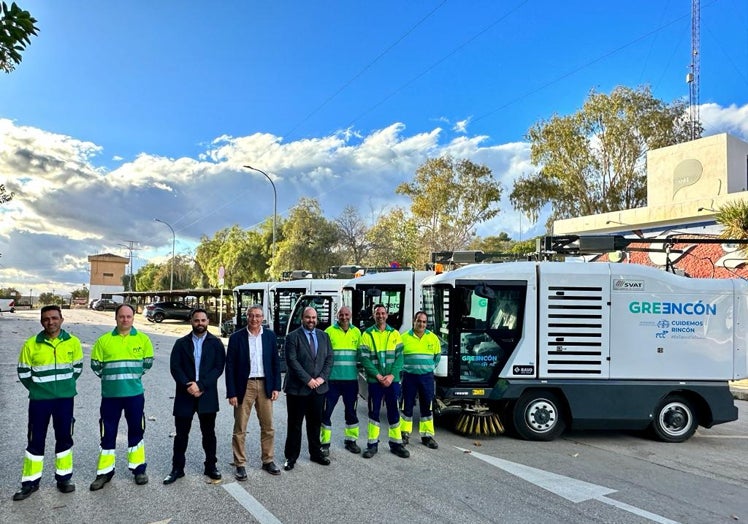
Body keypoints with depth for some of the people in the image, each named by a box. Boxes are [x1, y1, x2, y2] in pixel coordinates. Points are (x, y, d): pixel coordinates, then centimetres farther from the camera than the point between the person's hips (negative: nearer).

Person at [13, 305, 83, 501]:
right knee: (36, 440, 7)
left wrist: (65, 385, 7)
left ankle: (64, 478, 22)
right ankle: (30, 482, 20)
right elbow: (23, 372, 1)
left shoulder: (72, 342, -4)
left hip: (65, 398, 1)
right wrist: (36, 388, 4)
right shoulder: (31, 344, -8)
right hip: (39, 399, -1)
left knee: (64, 438, 9)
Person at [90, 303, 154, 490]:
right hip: (110, 394, 0)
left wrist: (133, 376, 8)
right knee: (108, 433, 7)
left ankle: (139, 468, 23)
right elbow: (96, 365, 6)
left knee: (136, 431, 10)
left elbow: (147, 362, 10)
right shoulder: (104, 340, -3)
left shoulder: (143, 339, -1)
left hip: (135, 393, 0)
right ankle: (105, 472, 21)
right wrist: (111, 378, 6)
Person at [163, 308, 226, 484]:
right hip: (185, 395, 1)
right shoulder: (181, 343, 5)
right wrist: (188, 385, -16)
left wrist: (200, 386, -15)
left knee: (209, 433, 9)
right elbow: (175, 367, -2)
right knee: (181, 434, 7)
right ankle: (177, 468, 20)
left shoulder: (215, 343, 1)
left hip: (207, 395, -1)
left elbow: (218, 368, -6)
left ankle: (210, 466, 22)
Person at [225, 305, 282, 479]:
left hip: (265, 385, 2)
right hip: (244, 386, -2)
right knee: (240, 428, 6)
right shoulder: (236, 337, -4)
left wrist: (276, 387, 0)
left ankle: (268, 461, 25)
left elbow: (276, 362, 6)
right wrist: (231, 393, -8)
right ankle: (240, 464, 19)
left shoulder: (270, 336, 3)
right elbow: (230, 366, -4)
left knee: (268, 426, 11)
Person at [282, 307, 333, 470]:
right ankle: (291, 457, 17)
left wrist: (322, 378, -7)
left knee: (315, 423, 14)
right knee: (295, 424, 6)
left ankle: (316, 453, 28)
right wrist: (308, 379, -15)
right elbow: (292, 361, -13)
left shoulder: (324, 336, 9)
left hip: (319, 387, 4)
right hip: (298, 388, -4)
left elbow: (329, 358, 6)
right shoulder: (293, 337, -6)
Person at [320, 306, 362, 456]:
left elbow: (360, 354, 10)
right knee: (326, 411, 1)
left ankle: (351, 440, 28)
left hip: (351, 379, 3)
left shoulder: (356, 332, 6)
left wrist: (359, 371, 4)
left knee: (351, 411, 13)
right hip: (332, 379, -3)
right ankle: (325, 443, 13)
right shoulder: (329, 331, -3)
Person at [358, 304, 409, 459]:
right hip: (374, 380, -1)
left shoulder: (394, 333, 7)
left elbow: (399, 357, 2)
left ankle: (396, 443, 17)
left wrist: (391, 375, -11)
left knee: (394, 411, 6)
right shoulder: (367, 334, 2)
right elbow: (364, 358, -5)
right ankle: (372, 444, 14)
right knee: (374, 411, 5)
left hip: (392, 380, 1)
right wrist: (378, 376, -13)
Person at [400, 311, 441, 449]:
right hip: (409, 376, -1)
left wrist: (430, 368, 10)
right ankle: (405, 434, 18)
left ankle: (427, 436, 16)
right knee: (407, 406, 5)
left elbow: (437, 357, 15)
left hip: (427, 377, 2)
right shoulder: (404, 337, -2)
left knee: (427, 407, 6)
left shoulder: (433, 338, 4)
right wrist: (404, 368, 2)